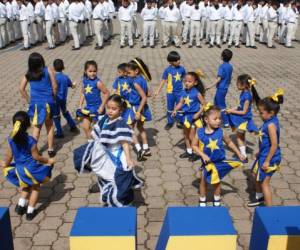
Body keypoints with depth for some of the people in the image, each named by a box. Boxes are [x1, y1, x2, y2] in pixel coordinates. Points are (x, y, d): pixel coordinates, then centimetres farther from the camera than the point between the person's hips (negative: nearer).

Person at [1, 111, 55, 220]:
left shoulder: (11, 139, -10)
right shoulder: (31, 140, -20)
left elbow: (9, 155, -1)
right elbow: (36, 157, -13)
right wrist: (48, 160, 1)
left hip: (19, 169, 4)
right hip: (32, 169, -4)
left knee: (25, 186, 33)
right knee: (35, 188, 19)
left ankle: (21, 204, 25)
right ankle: (30, 211, 22)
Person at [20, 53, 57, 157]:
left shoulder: (28, 74, 1)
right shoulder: (48, 70, -6)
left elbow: (21, 88, -1)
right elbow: (55, 87, -7)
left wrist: (29, 100, 9)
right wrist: (53, 97, 8)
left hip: (35, 103, 1)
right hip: (48, 102, -1)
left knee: (36, 127, 13)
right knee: (50, 126, 13)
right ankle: (50, 149, 18)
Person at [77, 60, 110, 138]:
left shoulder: (97, 82, -18)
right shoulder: (85, 80, 0)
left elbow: (107, 93, -19)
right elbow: (83, 93, 10)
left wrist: (102, 107, -18)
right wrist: (80, 105, 5)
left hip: (96, 108, -6)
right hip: (88, 107, 6)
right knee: (85, 127, 12)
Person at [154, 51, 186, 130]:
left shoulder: (182, 68, -7)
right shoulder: (167, 70, -10)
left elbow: (185, 78, 6)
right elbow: (163, 81, -4)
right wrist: (158, 91, -6)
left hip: (180, 92, 0)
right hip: (170, 92, 0)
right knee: (170, 109, 13)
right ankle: (170, 122, 28)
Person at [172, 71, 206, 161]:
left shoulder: (197, 93, -16)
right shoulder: (184, 92, 0)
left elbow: (204, 104, -13)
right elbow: (181, 103, 6)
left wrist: (198, 113, -20)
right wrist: (175, 110, -7)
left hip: (194, 116, -7)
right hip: (186, 115, 7)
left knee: (191, 136, -1)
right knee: (186, 135, 17)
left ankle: (196, 153, 15)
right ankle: (188, 151, 33)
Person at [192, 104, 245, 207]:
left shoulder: (220, 132, -14)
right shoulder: (200, 132, -17)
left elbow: (229, 143, 1)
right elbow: (194, 145, -7)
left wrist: (239, 154, 7)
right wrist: (203, 155, -19)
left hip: (219, 161, 1)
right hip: (207, 162, 0)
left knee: (217, 182, 16)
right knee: (203, 181, 12)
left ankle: (217, 201, 36)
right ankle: (202, 201, 32)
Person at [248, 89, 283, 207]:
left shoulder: (271, 125, -27)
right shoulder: (270, 121, 1)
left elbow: (274, 145, -27)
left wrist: (267, 161, -21)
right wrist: (260, 152, 21)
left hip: (269, 158, -10)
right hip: (264, 155, 10)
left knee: (264, 183, 1)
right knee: (256, 176, 26)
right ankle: (259, 197, 47)